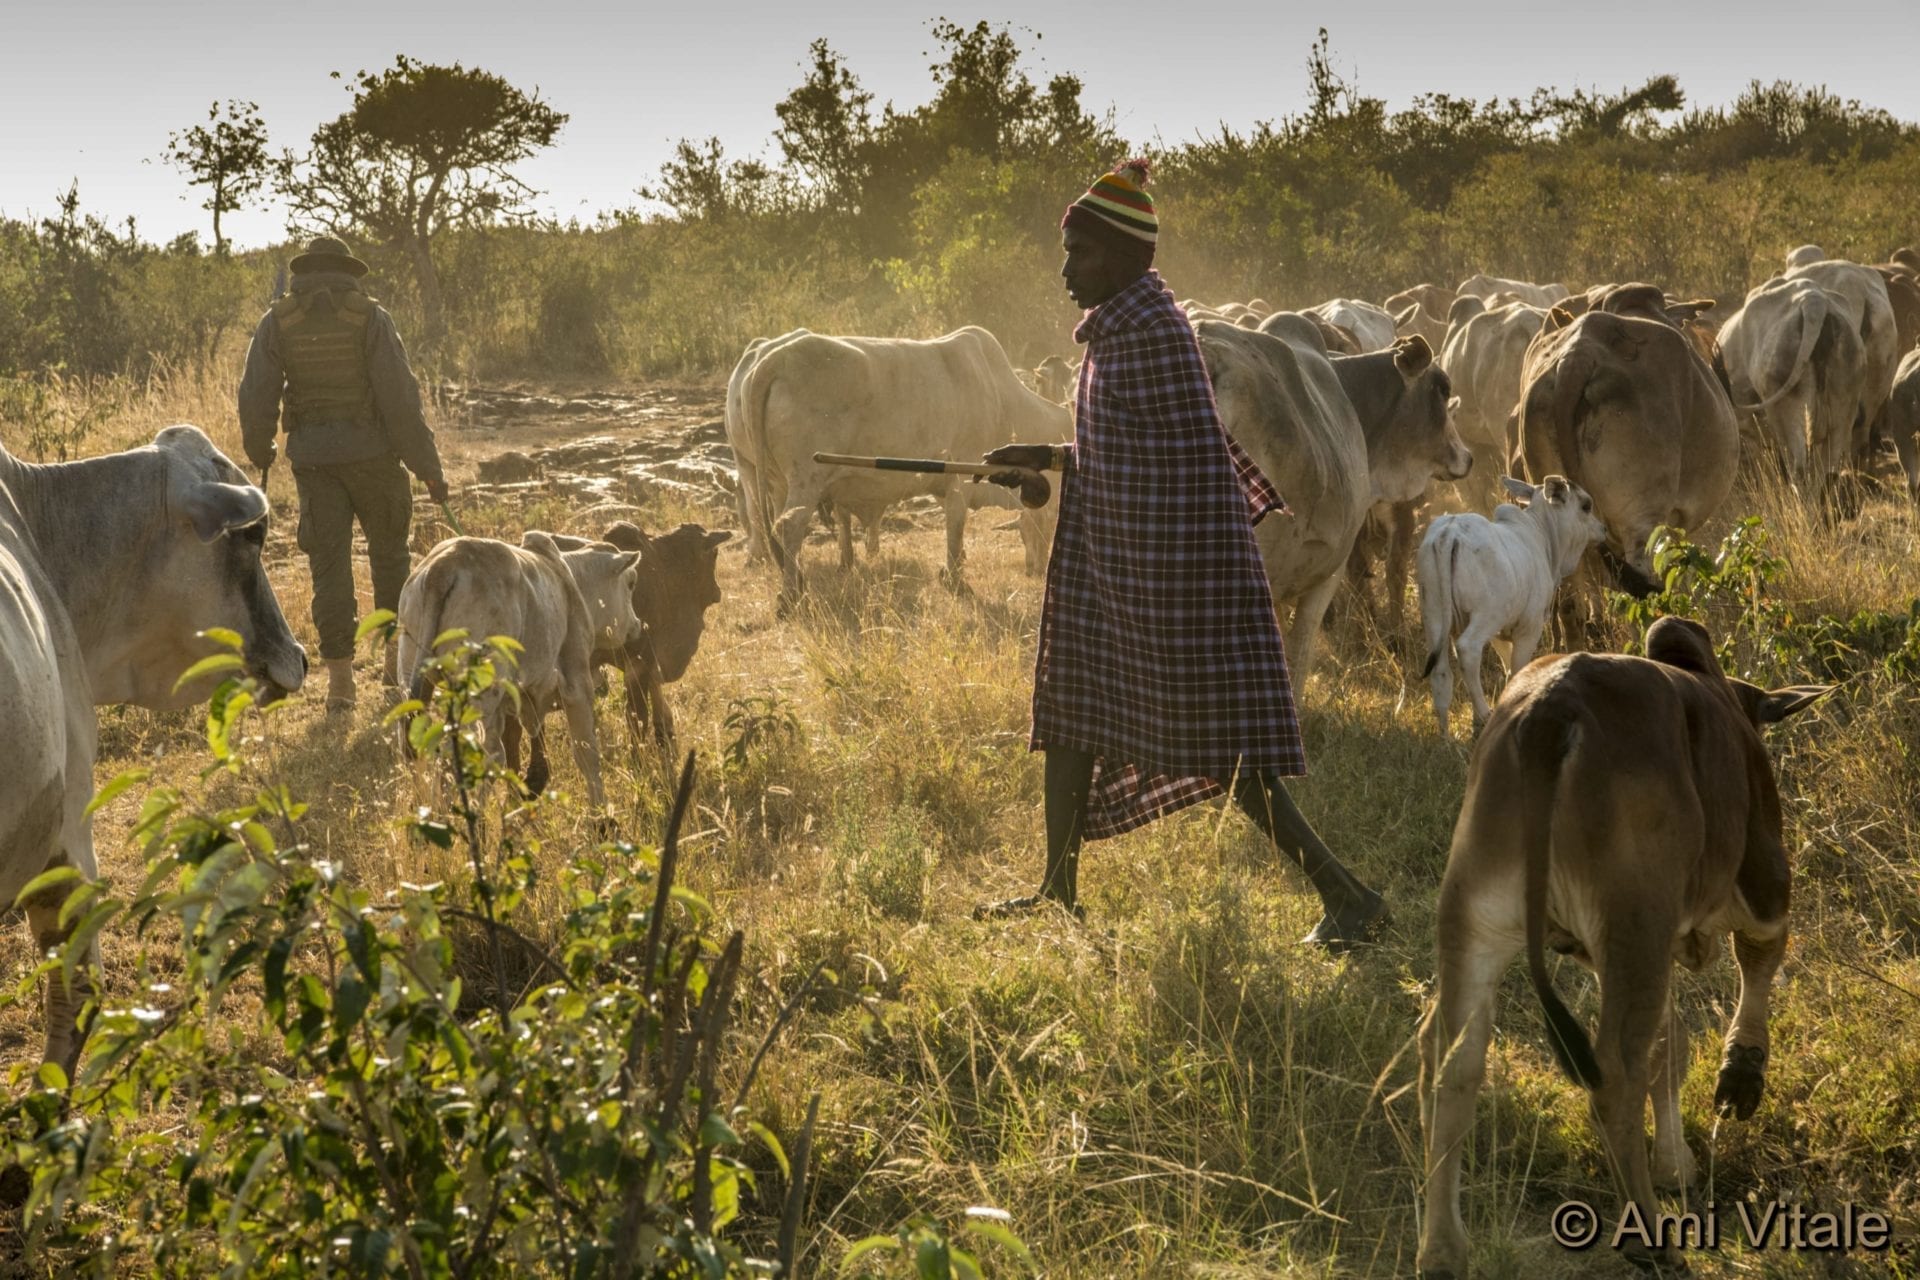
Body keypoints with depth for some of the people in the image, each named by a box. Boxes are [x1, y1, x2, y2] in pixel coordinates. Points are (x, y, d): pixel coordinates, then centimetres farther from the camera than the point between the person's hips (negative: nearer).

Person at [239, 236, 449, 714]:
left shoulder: (277, 321, 1)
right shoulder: (370, 317, -5)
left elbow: (256, 395, 0)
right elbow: (400, 396, -10)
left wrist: (259, 450, 19)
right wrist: (428, 466, -5)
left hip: (313, 459, 1)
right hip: (372, 452, -1)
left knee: (329, 564, 3)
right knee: (389, 553, 17)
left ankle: (340, 678, -2)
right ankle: (396, 657, 24)